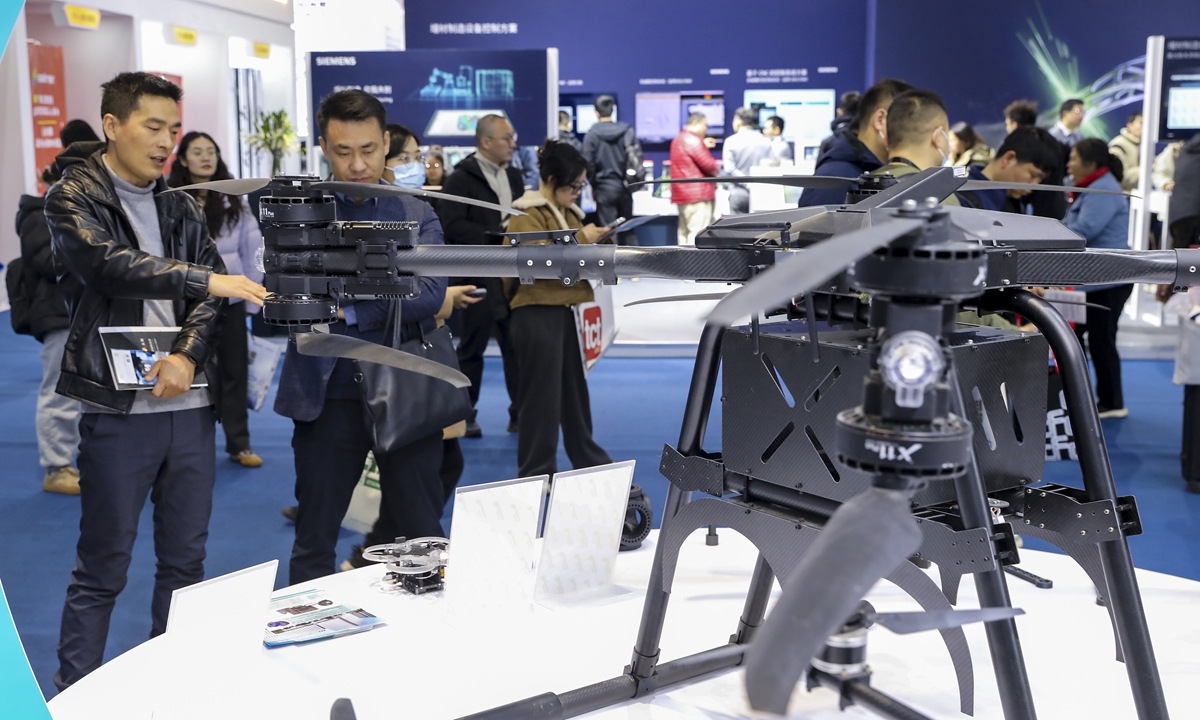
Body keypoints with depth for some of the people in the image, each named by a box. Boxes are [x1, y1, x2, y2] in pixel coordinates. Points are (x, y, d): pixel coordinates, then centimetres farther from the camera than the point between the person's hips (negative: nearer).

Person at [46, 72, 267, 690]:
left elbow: (212, 294, 6)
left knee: (185, 559, 12)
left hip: (190, 406, 5)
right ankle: (74, 696, 17)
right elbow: (108, 264, -21)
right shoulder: (73, 198, -2)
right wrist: (205, 279, -31)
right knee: (102, 570, 3)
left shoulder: (181, 209, 14)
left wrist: (187, 356, -11)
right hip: (118, 412, -5)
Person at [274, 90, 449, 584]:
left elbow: (429, 295, -8)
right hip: (328, 395, 0)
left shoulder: (418, 215, 7)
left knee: (420, 536, 9)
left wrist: (348, 310, -17)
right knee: (314, 540, 9)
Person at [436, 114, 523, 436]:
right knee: (472, 348, 5)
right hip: (478, 278, -6)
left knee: (516, 346, 7)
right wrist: (495, 236, -21)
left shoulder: (513, 177, 16)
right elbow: (451, 226, -17)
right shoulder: (461, 179, -7)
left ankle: (520, 415, 15)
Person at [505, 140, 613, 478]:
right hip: (539, 312, -8)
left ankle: (588, 460, 25)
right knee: (542, 393, -1)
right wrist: (579, 237, -20)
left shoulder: (569, 213, 15)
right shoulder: (527, 216, -9)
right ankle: (536, 472, 8)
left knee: (575, 387, 14)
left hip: (570, 308, 8)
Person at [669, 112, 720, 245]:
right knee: (698, 233, -13)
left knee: (684, 232, 9)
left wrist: (703, 145, 25)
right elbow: (707, 164, -18)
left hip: (682, 193, 10)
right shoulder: (693, 140, -14)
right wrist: (717, 171, 2)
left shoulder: (678, 139, 19)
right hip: (698, 193, -10)